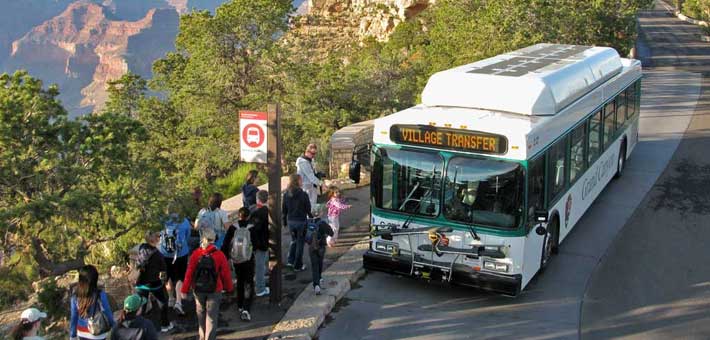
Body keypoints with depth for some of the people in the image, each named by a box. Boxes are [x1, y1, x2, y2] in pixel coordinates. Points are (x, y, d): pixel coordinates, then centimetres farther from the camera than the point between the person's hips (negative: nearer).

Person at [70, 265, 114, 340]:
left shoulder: (75, 296, -12)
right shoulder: (101, 295, -22)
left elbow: (73, 318, -4)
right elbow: (108, 313, -9)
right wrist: (113, 325, 11)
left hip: (82, 334, 3)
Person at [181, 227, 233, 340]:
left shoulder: (196, 254, -10)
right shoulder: (220, 255, -13)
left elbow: (189, 273, -8)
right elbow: (226, 274, -7)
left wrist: (184, 290, 1)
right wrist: (229, 288, 9)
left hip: (199, 290, 2)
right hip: (215, 291, -2)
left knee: (201, 315, 20)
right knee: (211, 317, 4)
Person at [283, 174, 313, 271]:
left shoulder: (286, 195, -4)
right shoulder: (303, 195, -17)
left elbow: (283, 209, 4)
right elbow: (308, 209, -10)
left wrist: (284, 220, 17)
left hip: (290, 221, 4)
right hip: (301, 221, -4)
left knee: (294, 240, 24)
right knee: (300, 242, 8)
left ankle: (290, 261, 19)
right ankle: (298, 265, 13)